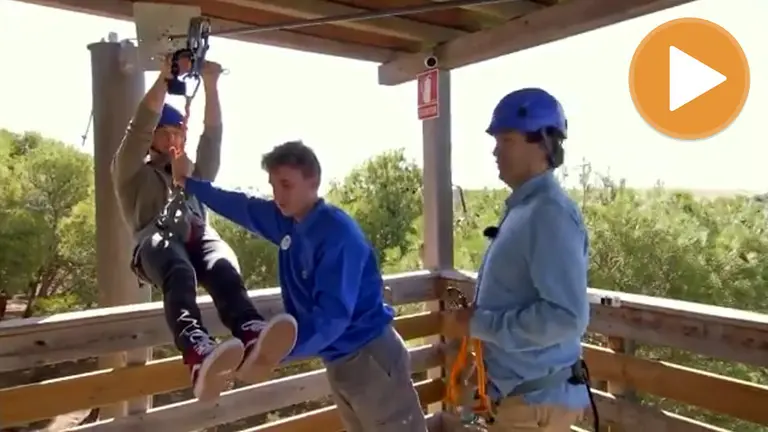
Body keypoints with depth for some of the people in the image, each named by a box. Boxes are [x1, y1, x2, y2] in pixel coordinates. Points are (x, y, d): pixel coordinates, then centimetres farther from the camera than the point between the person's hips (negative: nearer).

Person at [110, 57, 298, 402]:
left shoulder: (196, 172, 38)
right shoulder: (131, 173, 27)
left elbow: (212, 134, 24)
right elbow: (140, 127, 11)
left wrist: (210, 84, 13)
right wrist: (165, 77, 3)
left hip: (199, 240, 2)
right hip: (156, 245, -2)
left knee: (222, 267, -37)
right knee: (179, 270, -41)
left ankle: (251, 342, -66)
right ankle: (198, 353, -68)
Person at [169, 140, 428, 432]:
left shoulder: (337, 232, -22)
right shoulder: (287, 221, 3)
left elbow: (333, 313, -28)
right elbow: (242, 208, 19)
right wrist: (189, 183, 23)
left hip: (370, 356, -8)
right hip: (338, 361, 8)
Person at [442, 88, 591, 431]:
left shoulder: (550, 213, -22)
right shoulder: (522, 208, 8)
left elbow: (567, 317, -29)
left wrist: (478, 325, -22)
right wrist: (476, 317, 2)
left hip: (538, 399, -9)